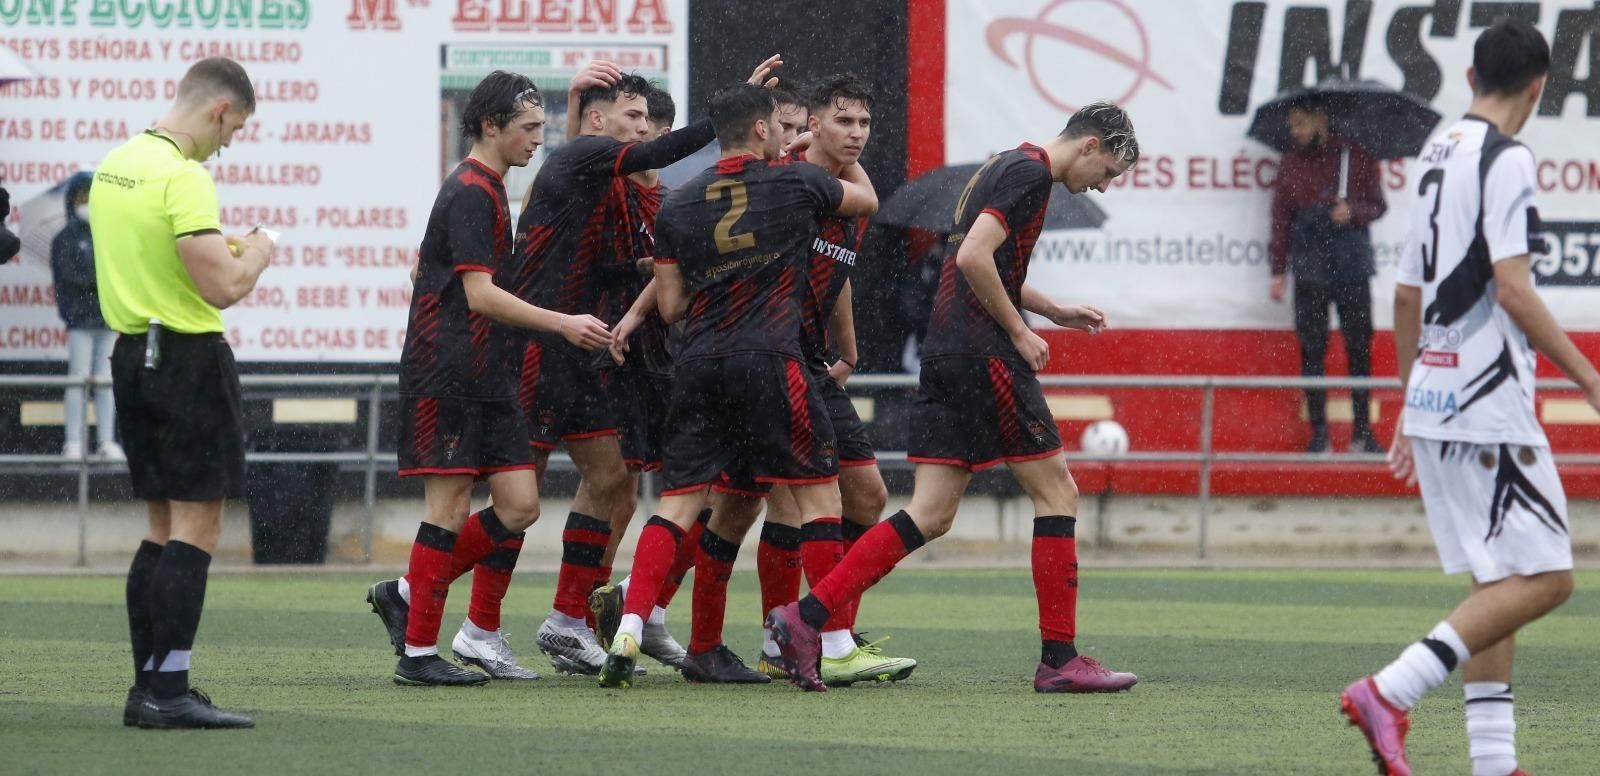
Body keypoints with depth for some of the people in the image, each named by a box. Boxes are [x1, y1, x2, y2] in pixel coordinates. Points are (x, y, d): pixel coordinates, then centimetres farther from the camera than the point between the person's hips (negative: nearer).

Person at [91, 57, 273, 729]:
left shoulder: (115, 164, 11)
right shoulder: (184, 177, -18)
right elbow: (223, 287, -22)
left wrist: (225, 251, 17)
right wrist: (256, 253, -2)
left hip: (132, 352, 9)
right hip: (188, 358, -9)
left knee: (163, 527, 14)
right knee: (197, 526, -7)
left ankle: (148, 687, 14)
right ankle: (168, 693, -12)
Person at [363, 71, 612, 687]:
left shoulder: (487, 189, 17)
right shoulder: (471, 192, -13)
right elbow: (480, 294, -20)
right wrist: (562, 324, -23)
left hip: (486, 379, 10)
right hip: (447, 376, -9)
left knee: (520, 507, 2)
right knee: (450, 511, -7)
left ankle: (410, 595, 12)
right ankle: (419, 651, -1)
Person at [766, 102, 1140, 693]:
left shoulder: (1007, 168, 21)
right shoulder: (1030, 173, -10)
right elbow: (973, 257, -22)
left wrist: (1055, 310, 27)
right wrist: (1020, 332, -13)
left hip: (945, 356, 10)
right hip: (984, 356, -10)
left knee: (931, 516, 5)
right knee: (1056, 493, -1)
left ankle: (804, 619, -2)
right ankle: (1059, 659, 0)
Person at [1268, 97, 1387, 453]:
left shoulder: (1355, 157, 4)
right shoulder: (1291, 163, 9)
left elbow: (1377, 205, 8)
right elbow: (1281, 219, 9)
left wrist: (1353, 212, -14)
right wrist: (1278, 270, 4)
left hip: (1352, 262, -1)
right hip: (1310, 267, 1)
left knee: (1359, 347, -1)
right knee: (1312, 348, 0)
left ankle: (1362, 432, 5)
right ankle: (1319, 433, 5)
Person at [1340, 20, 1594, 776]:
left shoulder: (1437, 153, 16)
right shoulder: (1506, 159, -10)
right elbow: (1511, 290, -18)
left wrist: (1409, 410, 27)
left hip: (1434, 401, 9)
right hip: (1487, 401, -9)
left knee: (1497, 583, 12)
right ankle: (1392, 691, -20)